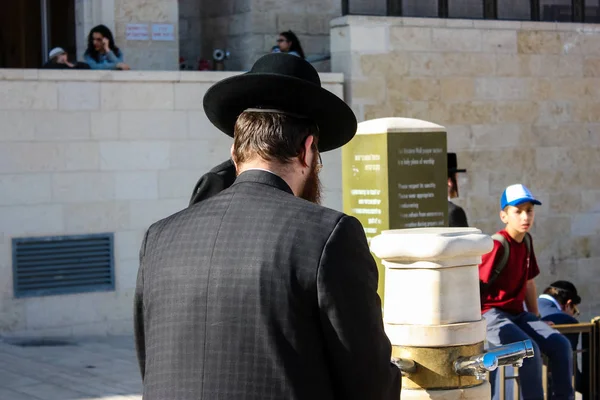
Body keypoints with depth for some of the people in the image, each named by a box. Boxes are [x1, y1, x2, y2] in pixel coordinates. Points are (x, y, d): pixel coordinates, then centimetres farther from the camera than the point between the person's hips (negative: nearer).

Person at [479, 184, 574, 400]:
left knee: (561, 345, -8)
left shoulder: (526, 241, 7)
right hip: (492, 315, -8)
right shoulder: (498, 246, -17)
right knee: (530, 350, -28)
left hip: (518, 314, 8)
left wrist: (536, 318, 21)